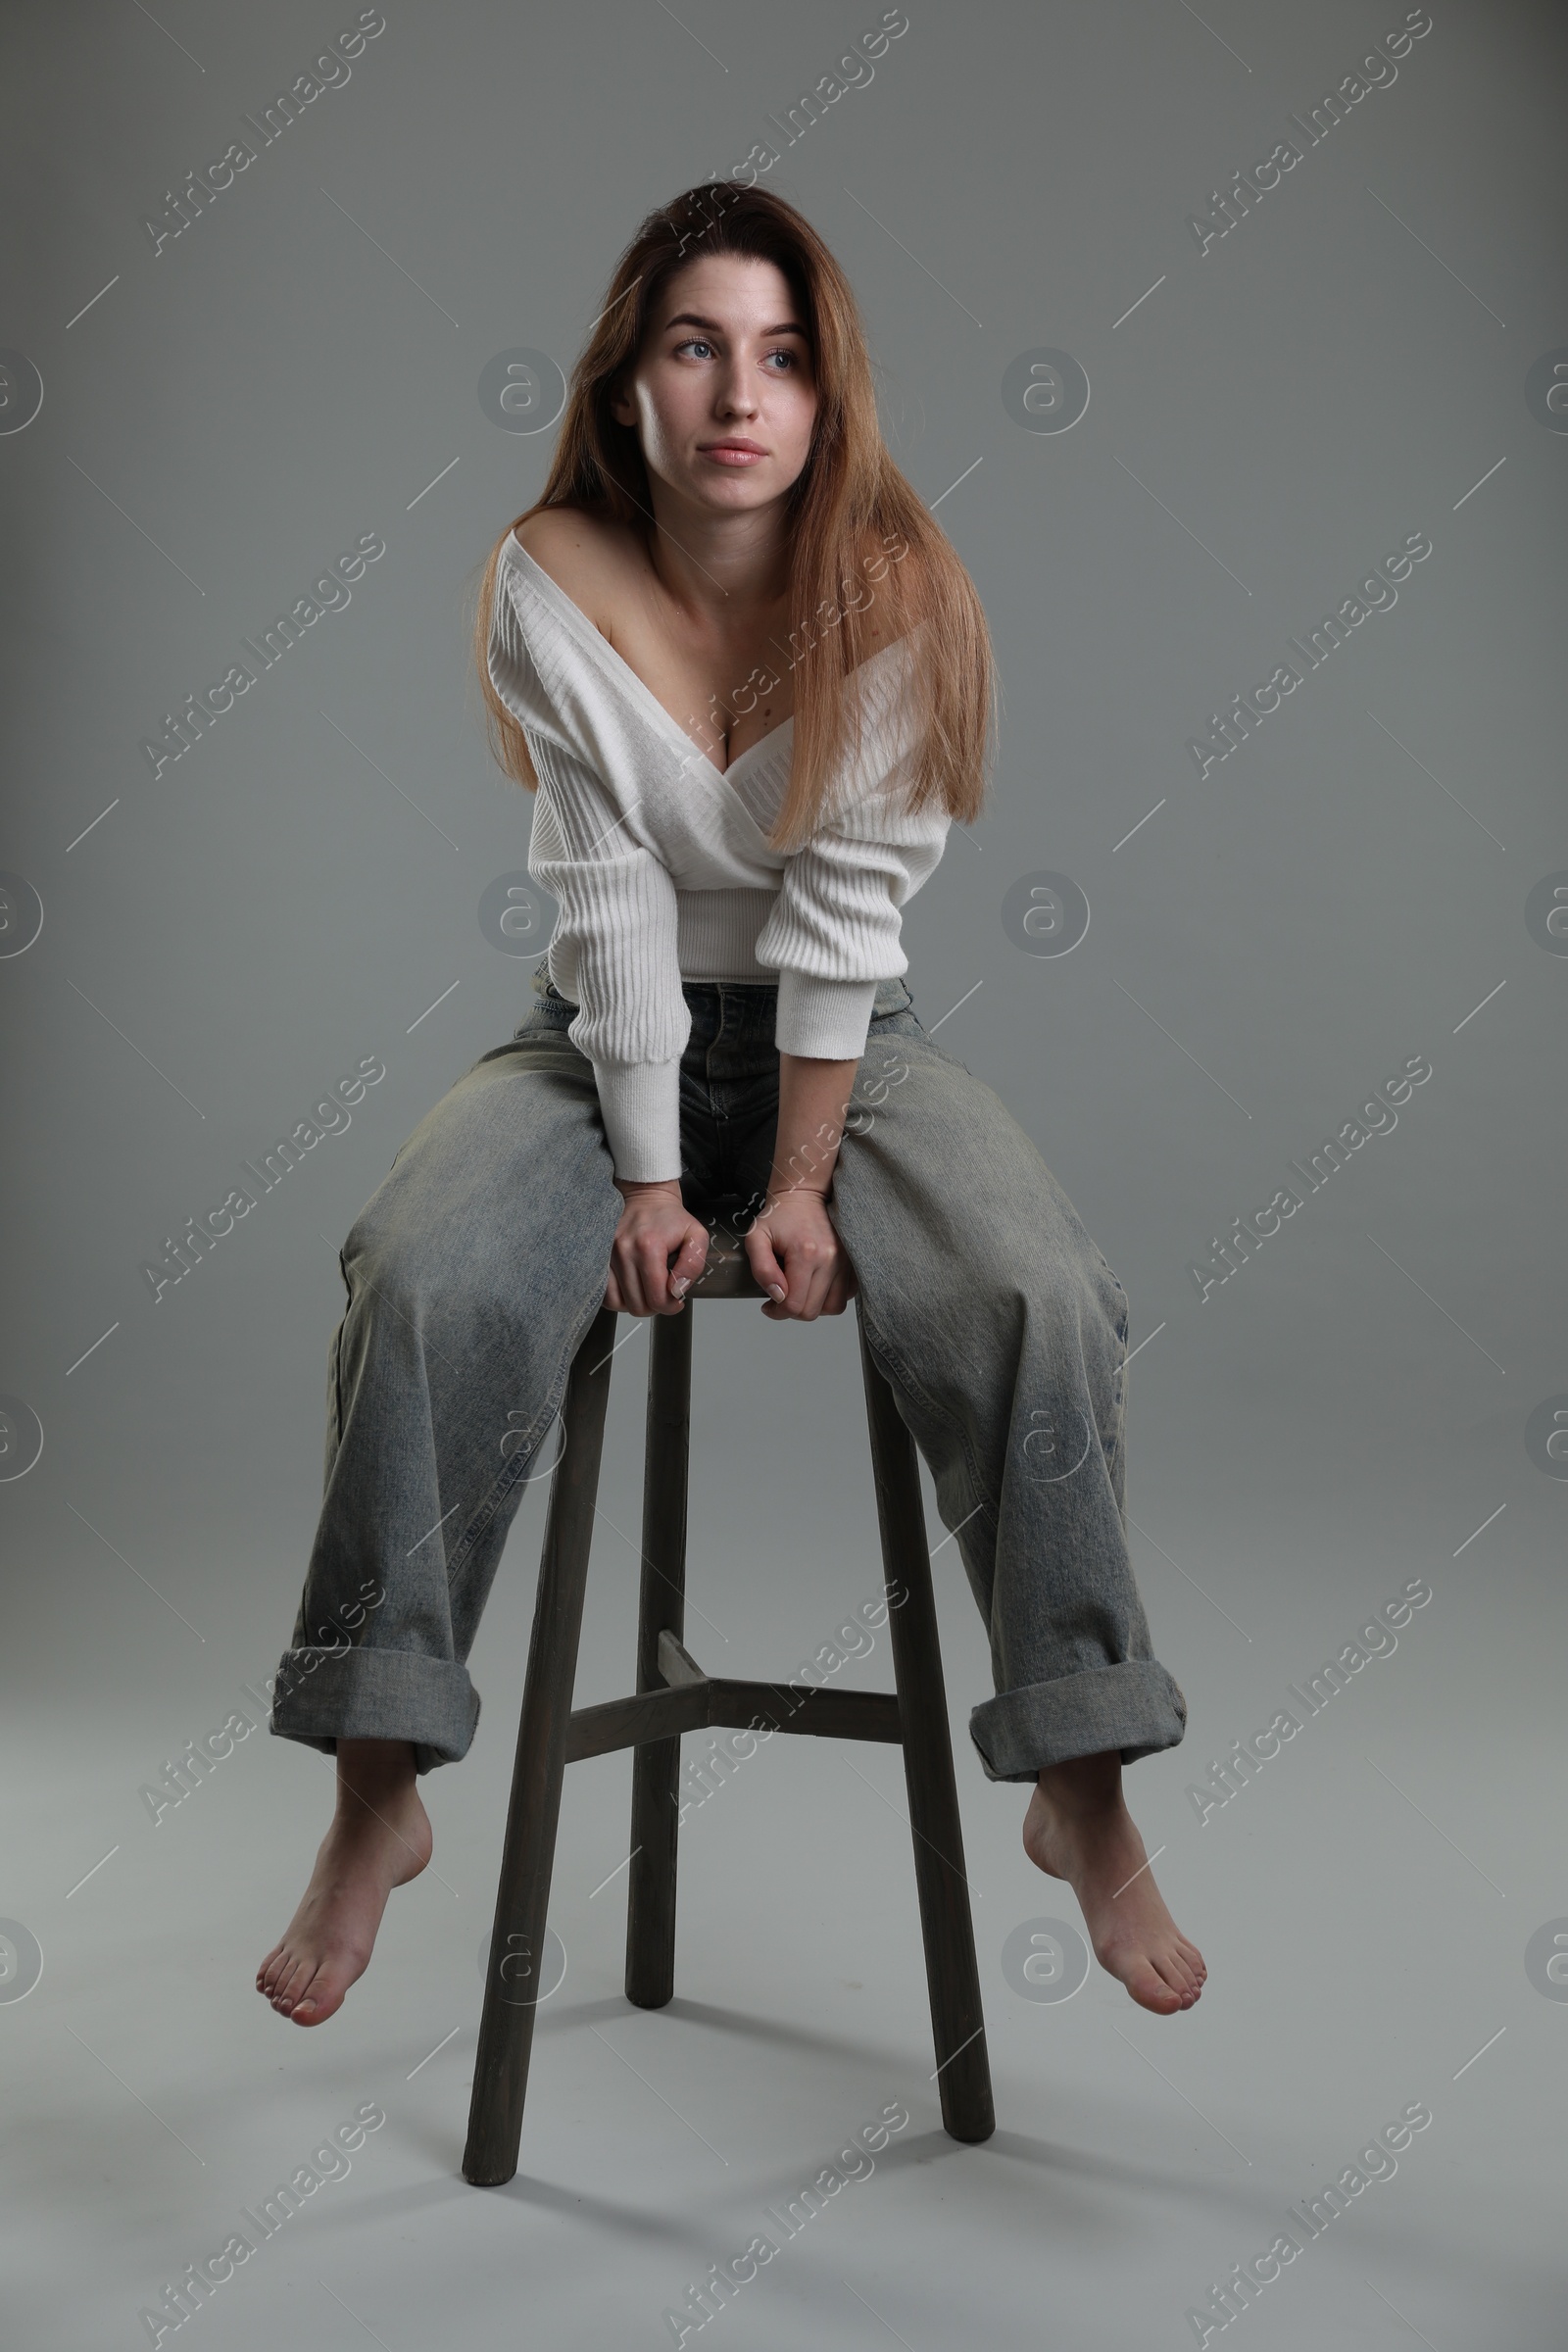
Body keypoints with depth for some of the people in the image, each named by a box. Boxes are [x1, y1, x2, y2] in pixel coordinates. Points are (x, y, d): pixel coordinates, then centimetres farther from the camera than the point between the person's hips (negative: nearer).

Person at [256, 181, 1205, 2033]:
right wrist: (647, 1177, -15)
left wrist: (804, 1182, -17)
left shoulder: (895, 593, -10)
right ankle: (375, 1806, -13)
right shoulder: (551, 581, -10)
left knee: (1039, 1300, -27)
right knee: (424, 1285, -28)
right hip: (606, 1041, 0)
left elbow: (842, 912, -14)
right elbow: (611, 901, -13)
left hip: (843, 1043, 0)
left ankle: (1084, 1802, -11)